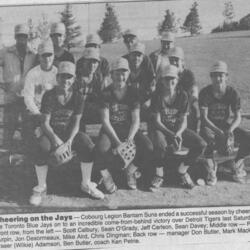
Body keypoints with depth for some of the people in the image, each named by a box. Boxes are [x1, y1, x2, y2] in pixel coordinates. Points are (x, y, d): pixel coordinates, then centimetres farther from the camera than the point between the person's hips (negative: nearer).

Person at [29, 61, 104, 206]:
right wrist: (55, 139, -28)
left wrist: (70, 140, -22)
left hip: (70, 133, 2)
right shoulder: (49, 96, -9)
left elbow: (76, 123, -4)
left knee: (89, 147, -24)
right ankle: (41, 187, -12)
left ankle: (86, 184, -2)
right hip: (51, 132, -2)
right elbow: (45, 122, -12)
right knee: (42, 149, -33)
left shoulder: (78, 98, -2)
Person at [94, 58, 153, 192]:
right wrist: (117, 141, -22)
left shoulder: (133, 93, 2)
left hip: (129, 129, 3)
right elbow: (105, 121, -11)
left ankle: (131, 170, 7)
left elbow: (136, 121, -2)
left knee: (149, 148, -23)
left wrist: (129, 139, -20)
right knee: (102, 149, -35)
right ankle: (105, 175, -3)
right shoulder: (106, 93, -5)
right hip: (110, 130, -2)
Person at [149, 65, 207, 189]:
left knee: (201, 144, -19)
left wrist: (178, 133, -24)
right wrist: (171, 135, -23)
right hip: (161, 129, -3)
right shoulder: (157, 96, -9)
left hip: (178, 129, 3)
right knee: (160, 145, -39)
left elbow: (183, 120, -2)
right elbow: (157, 121, -10)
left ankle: (182, 170, 3)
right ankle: (159, 174, -12)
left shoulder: (182, 95, -2)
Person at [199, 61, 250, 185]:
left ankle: (237, 165, 5)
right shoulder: (205, 93, -13)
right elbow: (204, 117, -17)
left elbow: (238, 117, -9)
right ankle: (211, 168, -10)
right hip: (209, 125, -3)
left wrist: (230, 129, -32)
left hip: (226, 124, 3)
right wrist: (217, 131, -34)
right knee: (210, 140, -38)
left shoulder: (232, 93, -6)